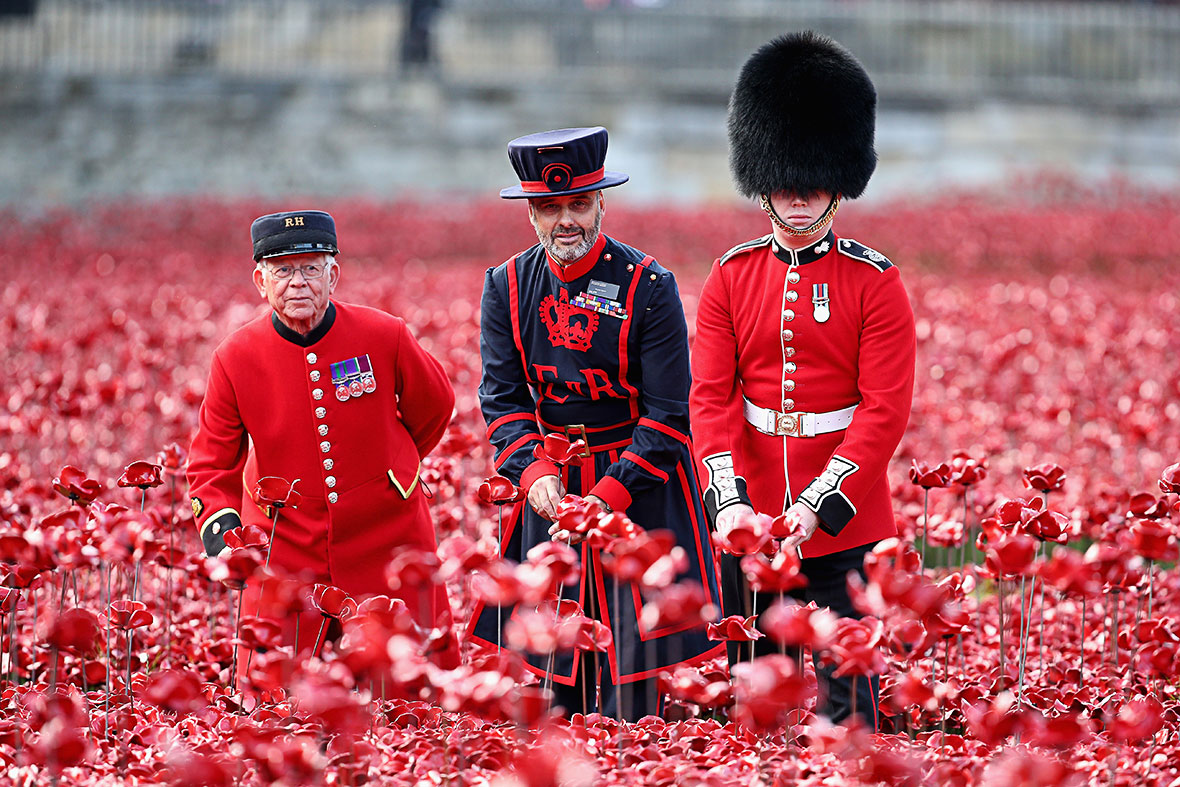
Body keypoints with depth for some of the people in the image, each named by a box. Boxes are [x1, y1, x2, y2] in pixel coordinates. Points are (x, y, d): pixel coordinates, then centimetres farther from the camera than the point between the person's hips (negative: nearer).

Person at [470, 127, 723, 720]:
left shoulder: (649, 287, -11)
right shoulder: (506, 287, 1)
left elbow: (667, 415, -11)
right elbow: (502, 398, 1)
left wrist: (610, 493, -19)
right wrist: (533, 473, -17)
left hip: (639, 478, -3)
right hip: (550, 483, 3)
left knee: (634, 647, -4)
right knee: (551, 666, 4)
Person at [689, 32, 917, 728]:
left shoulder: (875, 282, -3)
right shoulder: (732, 277, 6)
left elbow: (885, 410, -9)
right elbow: (713, 397, 0)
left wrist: (817, 505, -20)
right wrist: (729, 499, -16)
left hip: (844, 525, -3)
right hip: (750, 517, 3)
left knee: (844, 699, -1)